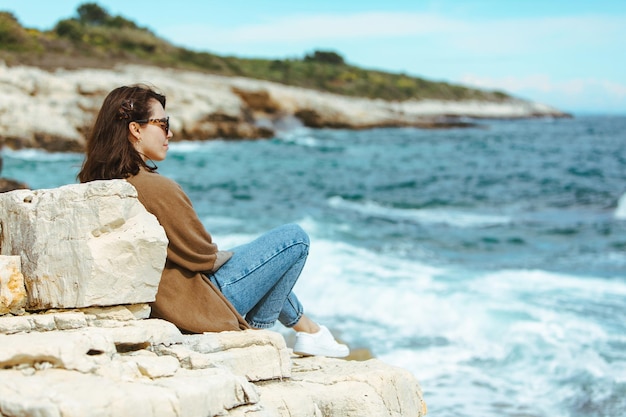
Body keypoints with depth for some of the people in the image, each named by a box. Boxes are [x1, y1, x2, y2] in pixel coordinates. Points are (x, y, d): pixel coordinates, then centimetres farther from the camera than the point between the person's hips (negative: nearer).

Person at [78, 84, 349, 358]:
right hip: (195, 305, -9)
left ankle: (306, 327, 37)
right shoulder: (156, 187, -28)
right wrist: (229, 255, 3)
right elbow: (203, 256, -18)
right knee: (294, 238, 3)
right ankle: (254, 330, 16)